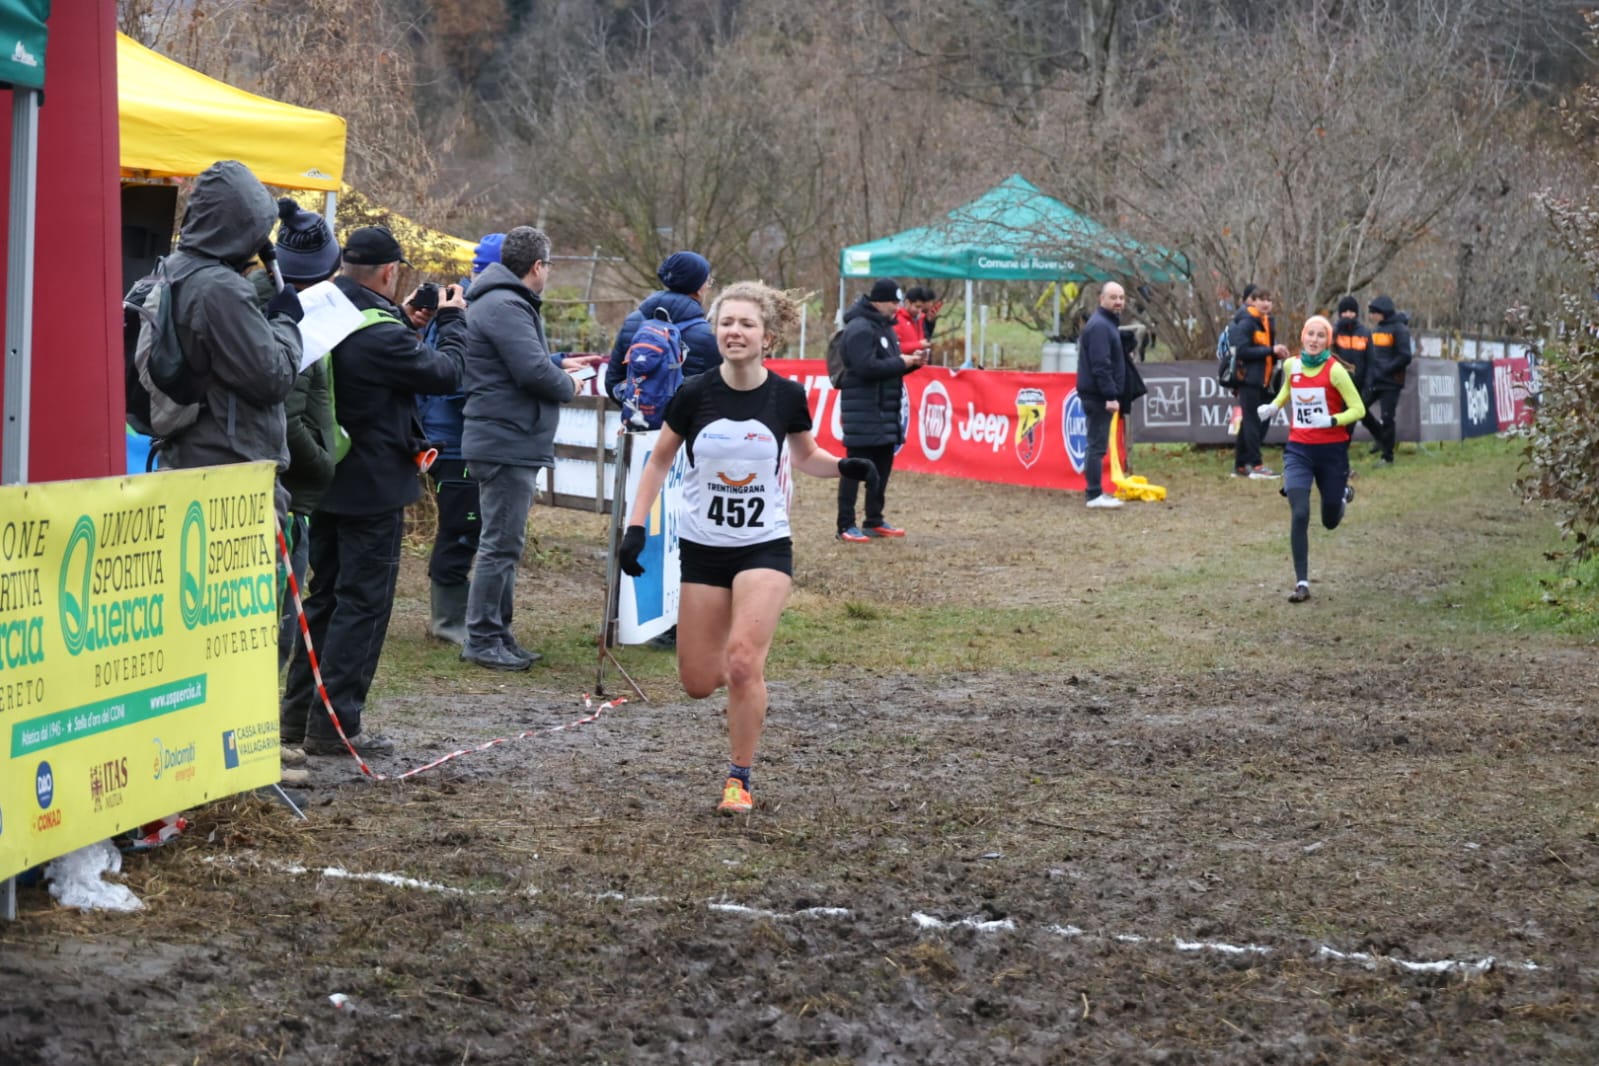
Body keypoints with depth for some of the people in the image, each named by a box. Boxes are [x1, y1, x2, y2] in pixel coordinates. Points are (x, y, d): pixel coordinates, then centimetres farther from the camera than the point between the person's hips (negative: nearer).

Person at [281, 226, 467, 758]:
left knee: (324, 594, 18)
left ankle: (298, 712, 23)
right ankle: (336, 723, 0)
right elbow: (445, 374, -13)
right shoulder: (380, 333, -24)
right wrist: (451, 320, 3)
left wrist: (406, 321, 15)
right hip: (373, 488, -9)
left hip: (325, 481, 9)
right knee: (363, 603, -2)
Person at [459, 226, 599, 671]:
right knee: (501, 545, -7)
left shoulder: (506, 302, 18)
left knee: (504, 544, 16)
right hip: (507, 444, -11)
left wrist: (560, 365, 24)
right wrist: (568, 386, -6)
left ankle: (498, 635, 23)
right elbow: (532, 372, -23)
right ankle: (482, 639, -3)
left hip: (509, 445, 11)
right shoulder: (506, 307, -17)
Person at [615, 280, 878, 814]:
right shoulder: (694, 394, -9)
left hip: (765, 546, -1)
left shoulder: (787, 396, -7)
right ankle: (747, 675, 41)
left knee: (743, 659, -19)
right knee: (698, 682, 3)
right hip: (703, 548, 1)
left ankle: (739, 777, -2)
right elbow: (659, 460, 5)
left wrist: (844, 466, -10)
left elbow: (805, 456, 11)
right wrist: (636, 526, -3)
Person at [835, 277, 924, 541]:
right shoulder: (860, 328, -14)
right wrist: (901, 363, -16)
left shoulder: (884, 326, 17)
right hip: (863, 411, -9)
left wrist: (912, 361, 2)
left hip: (886, 410, 9)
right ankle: (846, 526, -3)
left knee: (882, 466, 12)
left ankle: (875, 521, 21)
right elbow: (866, 367, -25)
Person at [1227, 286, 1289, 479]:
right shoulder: (1246, 322, -11)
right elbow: (1242, 351, -20)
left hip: (1262, 380, 9)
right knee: (1252, 421, -7)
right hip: (1249, 379, -9)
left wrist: (1277, 354, -2)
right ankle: (1255, 465, -7)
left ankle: (1240, 464, 15)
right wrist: (1271, 350, -21)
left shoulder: (1266, 322, 16)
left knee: (1260, 422, 10)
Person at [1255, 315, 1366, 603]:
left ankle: (1343, 495, 50)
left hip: (1332, 449, -2)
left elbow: (1358, 409, -12)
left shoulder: (1334, 370, -13)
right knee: (1299, 514, -16)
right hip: (1299, 449, 2)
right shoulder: (1292, 365, 1)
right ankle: (1302, 583, -11)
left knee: (1330, 522, 13)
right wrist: (1273, 407, 9)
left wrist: (1331, 420, -28)